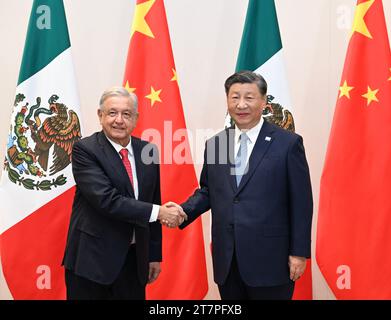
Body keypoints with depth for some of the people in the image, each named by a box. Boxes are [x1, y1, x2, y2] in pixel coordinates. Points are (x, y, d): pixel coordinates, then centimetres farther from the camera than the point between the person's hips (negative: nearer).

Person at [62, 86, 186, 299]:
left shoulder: (148, 151, 5)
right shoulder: (85, 150, -11)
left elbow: (153, 202, 9)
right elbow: (106, 200, -22)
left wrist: (155, 254, 10)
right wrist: (158, 212, -20)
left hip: (134, 259, 5)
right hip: (92, 259, -4)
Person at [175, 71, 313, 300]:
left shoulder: (288, 143, -5)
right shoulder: (214, 144, 7)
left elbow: (301, 202, -5)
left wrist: (299, 253, -7)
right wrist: (183, 212, -4)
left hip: (270, 260, -4)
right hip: (226, 261, 4)